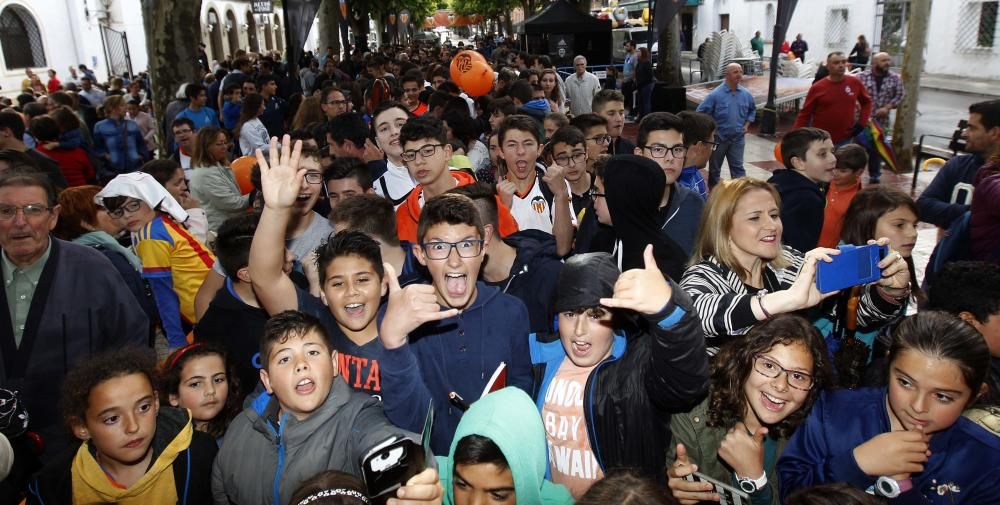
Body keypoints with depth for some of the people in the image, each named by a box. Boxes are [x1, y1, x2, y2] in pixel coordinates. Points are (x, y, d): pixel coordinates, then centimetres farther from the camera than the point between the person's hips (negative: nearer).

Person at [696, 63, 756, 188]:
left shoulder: (746, 94, 0)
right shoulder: (716, 94, -14)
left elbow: (752, 110, 19)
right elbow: (701, 112, -10)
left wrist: (747, 125, 7)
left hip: (738, 138, 2)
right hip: (718, 138, -2)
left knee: (738, 168, 2)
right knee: (714, 168, 11)